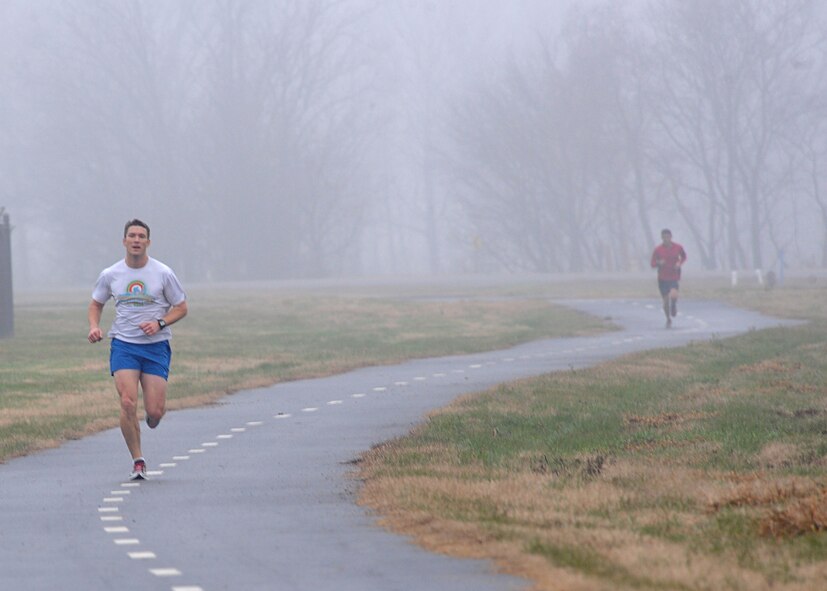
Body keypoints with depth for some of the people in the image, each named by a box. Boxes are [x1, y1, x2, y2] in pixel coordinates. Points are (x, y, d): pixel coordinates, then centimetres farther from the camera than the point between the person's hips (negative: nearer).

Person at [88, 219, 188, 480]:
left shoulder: (163, 273, -2)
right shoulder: (110, 275, 3)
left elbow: (181, 308, 5)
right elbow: (96, 304, 17)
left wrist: (160, 323, -13)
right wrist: (94, 326, -3)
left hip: (156, 346, -1)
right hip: (123, 345, 1)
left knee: (154, 411, -6)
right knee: (128, 403, -16)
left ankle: (152, 420, 34)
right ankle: (138, 461, -3)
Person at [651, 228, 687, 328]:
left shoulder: (678, 247, -3)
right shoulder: (658, 249, -5)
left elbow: (684, 257, 16)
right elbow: (653, 264, 0)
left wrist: (680, 263, -6)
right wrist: (659, 263, -23)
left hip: (674, 277, -1)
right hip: (662, 278, 1)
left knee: (673, 295, -25)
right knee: (666, 300, 2)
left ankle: (674, 305, 13)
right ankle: (668, 319, 26)